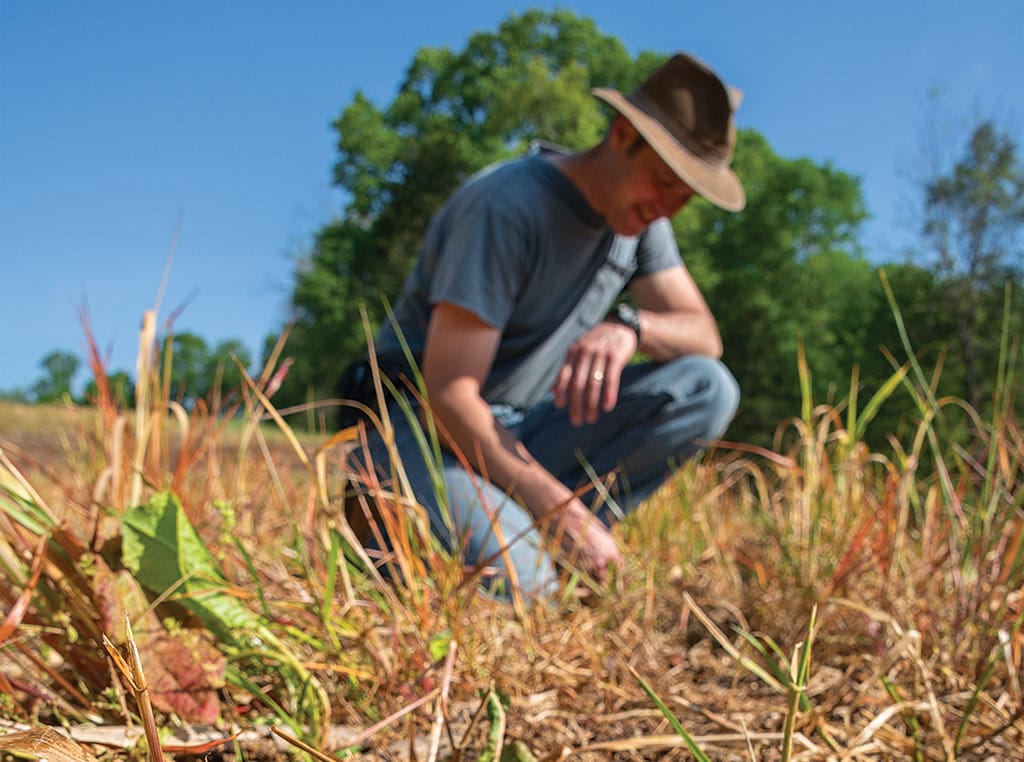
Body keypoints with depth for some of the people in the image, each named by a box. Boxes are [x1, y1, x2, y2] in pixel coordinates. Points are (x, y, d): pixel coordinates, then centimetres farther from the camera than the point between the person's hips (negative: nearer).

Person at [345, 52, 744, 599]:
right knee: (514, 583, -33)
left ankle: (540, 536, -13)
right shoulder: (508, 205, -23)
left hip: (523, 429, 7)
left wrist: (630, 327, -25)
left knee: (707, 389, -13)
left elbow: (704, 336, -1)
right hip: (423, 423, -7)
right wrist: (561, 507, -29)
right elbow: (447, 395, -26)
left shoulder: (639, 213, 2)